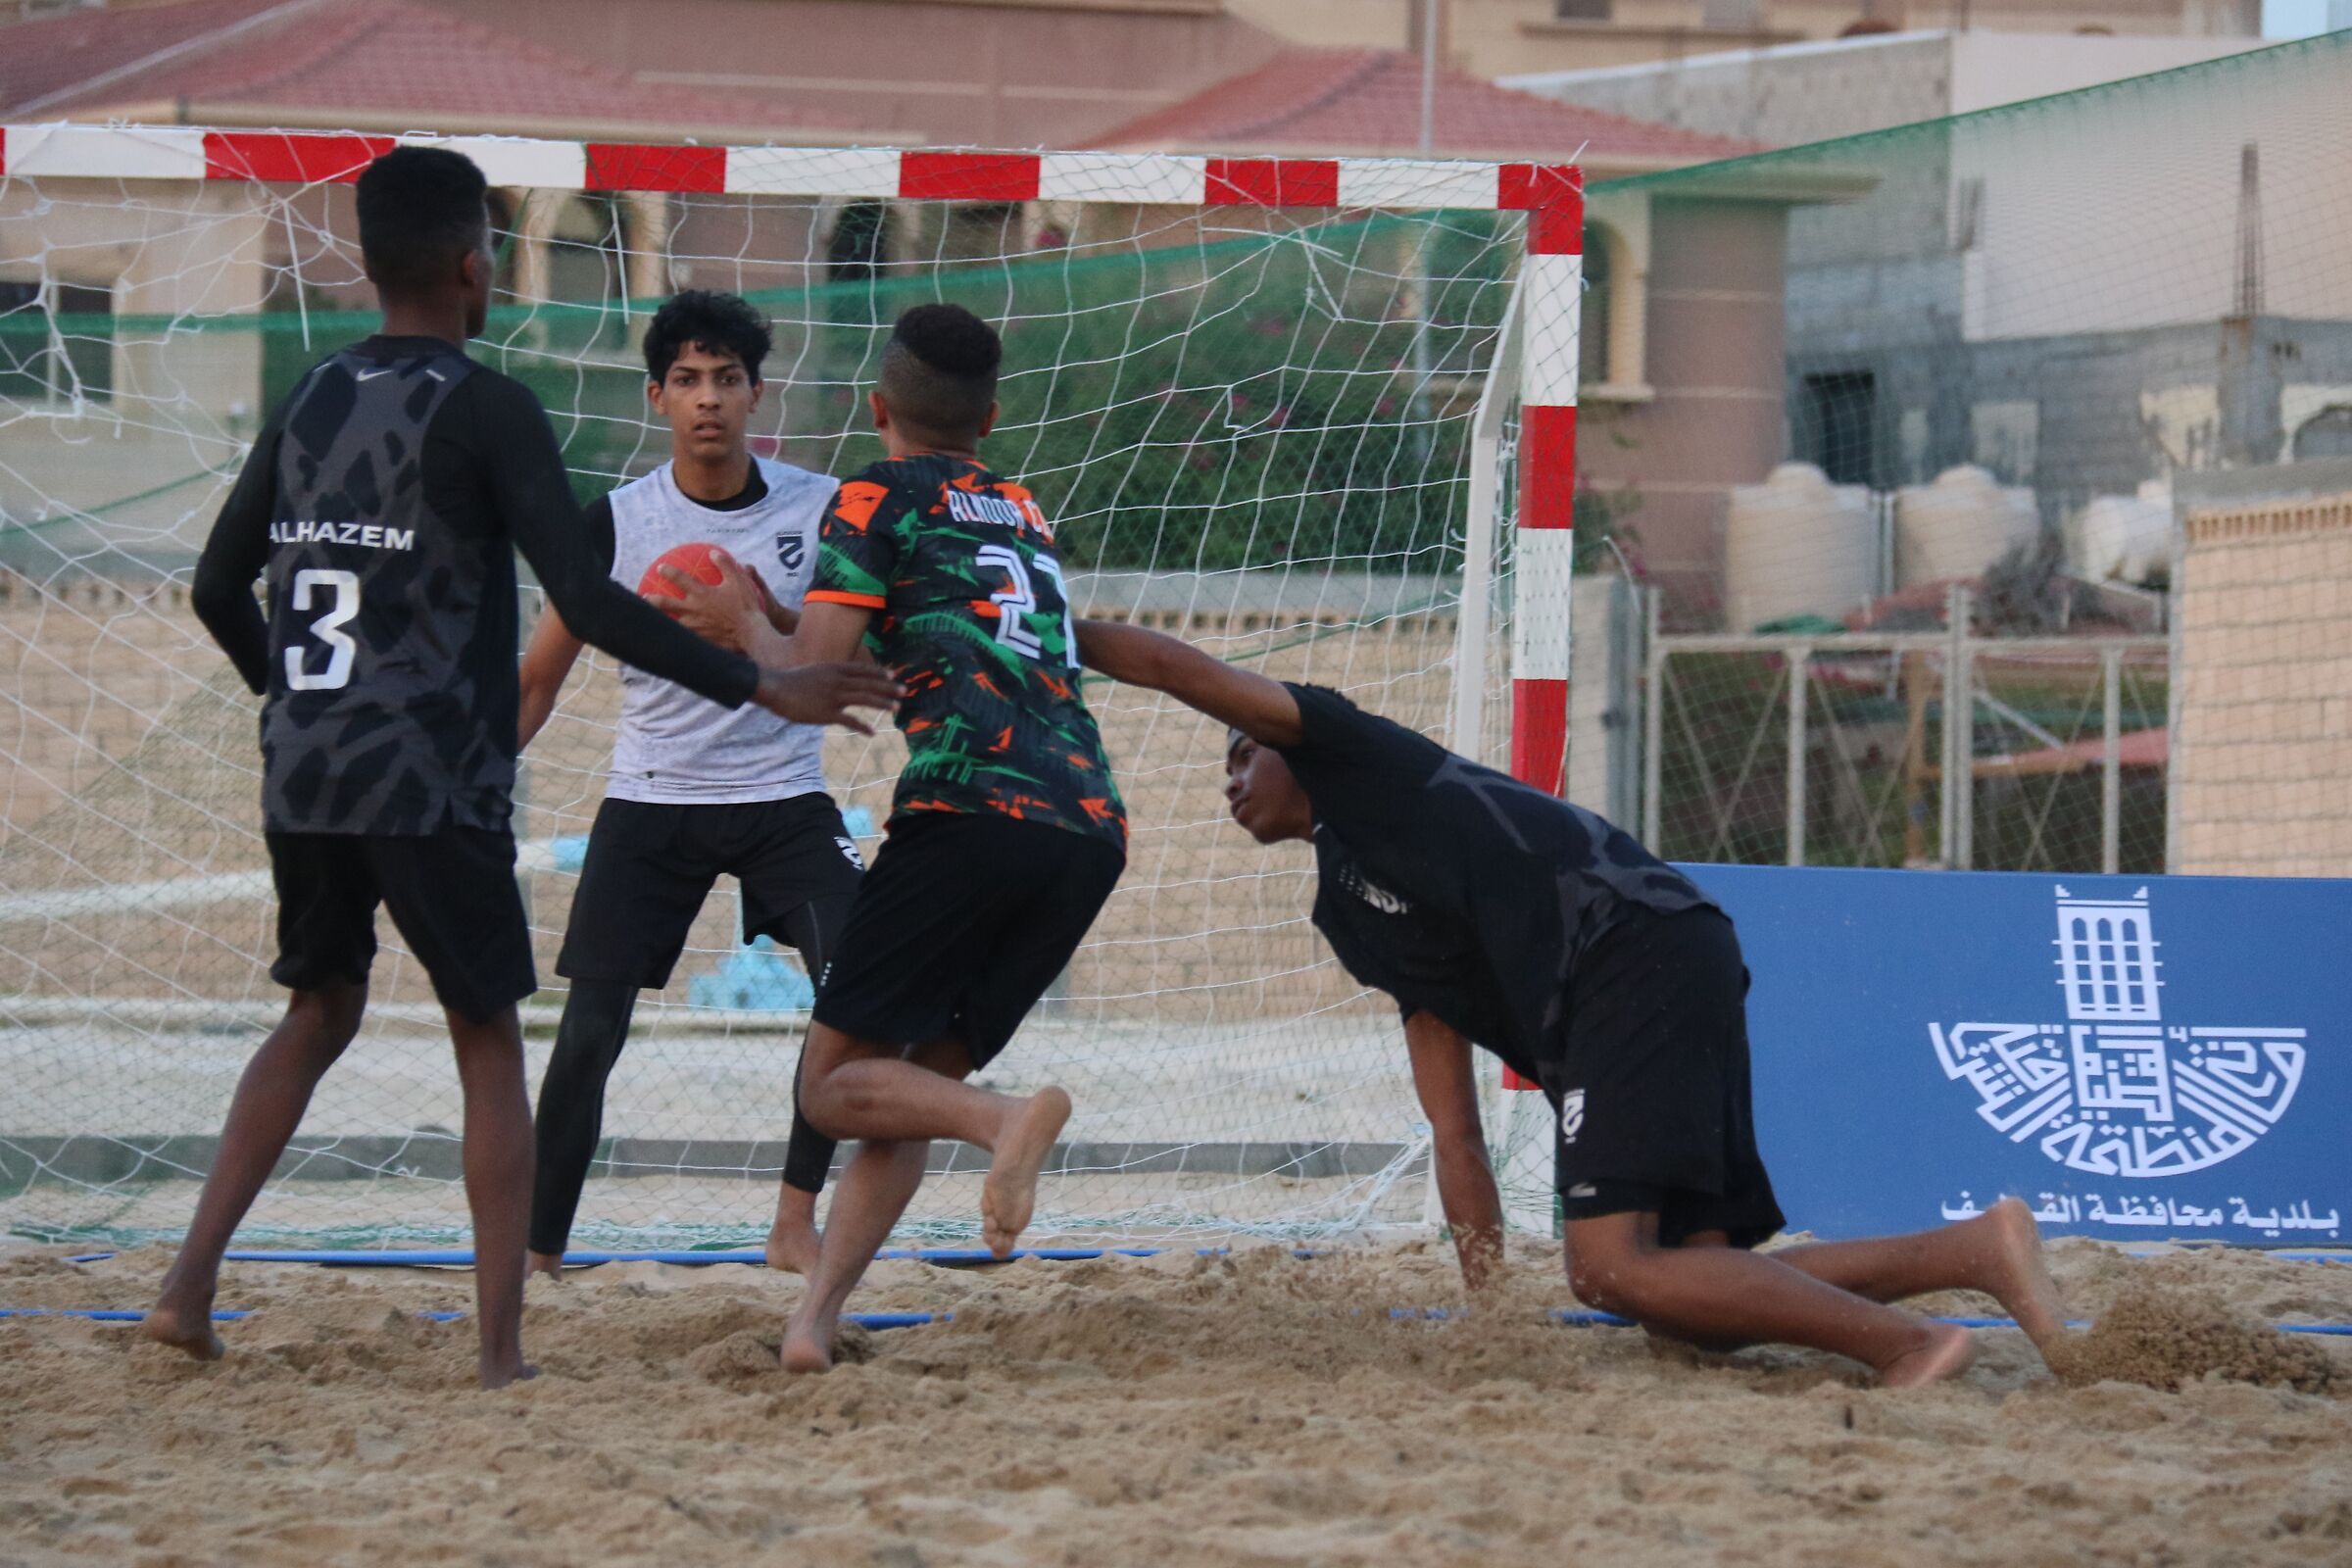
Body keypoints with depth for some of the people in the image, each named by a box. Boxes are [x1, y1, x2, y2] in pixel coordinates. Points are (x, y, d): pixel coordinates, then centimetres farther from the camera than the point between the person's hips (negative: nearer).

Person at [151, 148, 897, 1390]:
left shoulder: (309, 404, 9)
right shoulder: (487, 413, -9)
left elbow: (218, 590, 16)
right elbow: (589, 606, -16)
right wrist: (762, 689, -12)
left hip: (301, 775, 6)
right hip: (431, 784, -5)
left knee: (321, 1010, 22)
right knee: (487, 1042, 5)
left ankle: (191, 1279, 10)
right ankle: (502, 1351, 0)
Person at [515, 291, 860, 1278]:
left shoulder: (818, 510, -3)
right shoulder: (617, 522, -4)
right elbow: (537, 680, 3)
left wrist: (776, 625, -25)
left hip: (784, 799, 0)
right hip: (650, 802, 0)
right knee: (589, 1033, -6)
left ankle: (795, 1225, -8)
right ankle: (538, 1252, 5)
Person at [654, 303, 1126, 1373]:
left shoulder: (882, 497, 7)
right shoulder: (1024, 512, 27)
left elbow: (812, 679, 0)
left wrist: (744, 623, 21)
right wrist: (763, 624, 46)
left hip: (972, 809, -6)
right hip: (1092, 829, 7)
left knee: (835, 1084, -1)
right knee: (913, 1083, 14)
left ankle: (1009, 1118, -28)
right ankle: (816, 1314, 1)